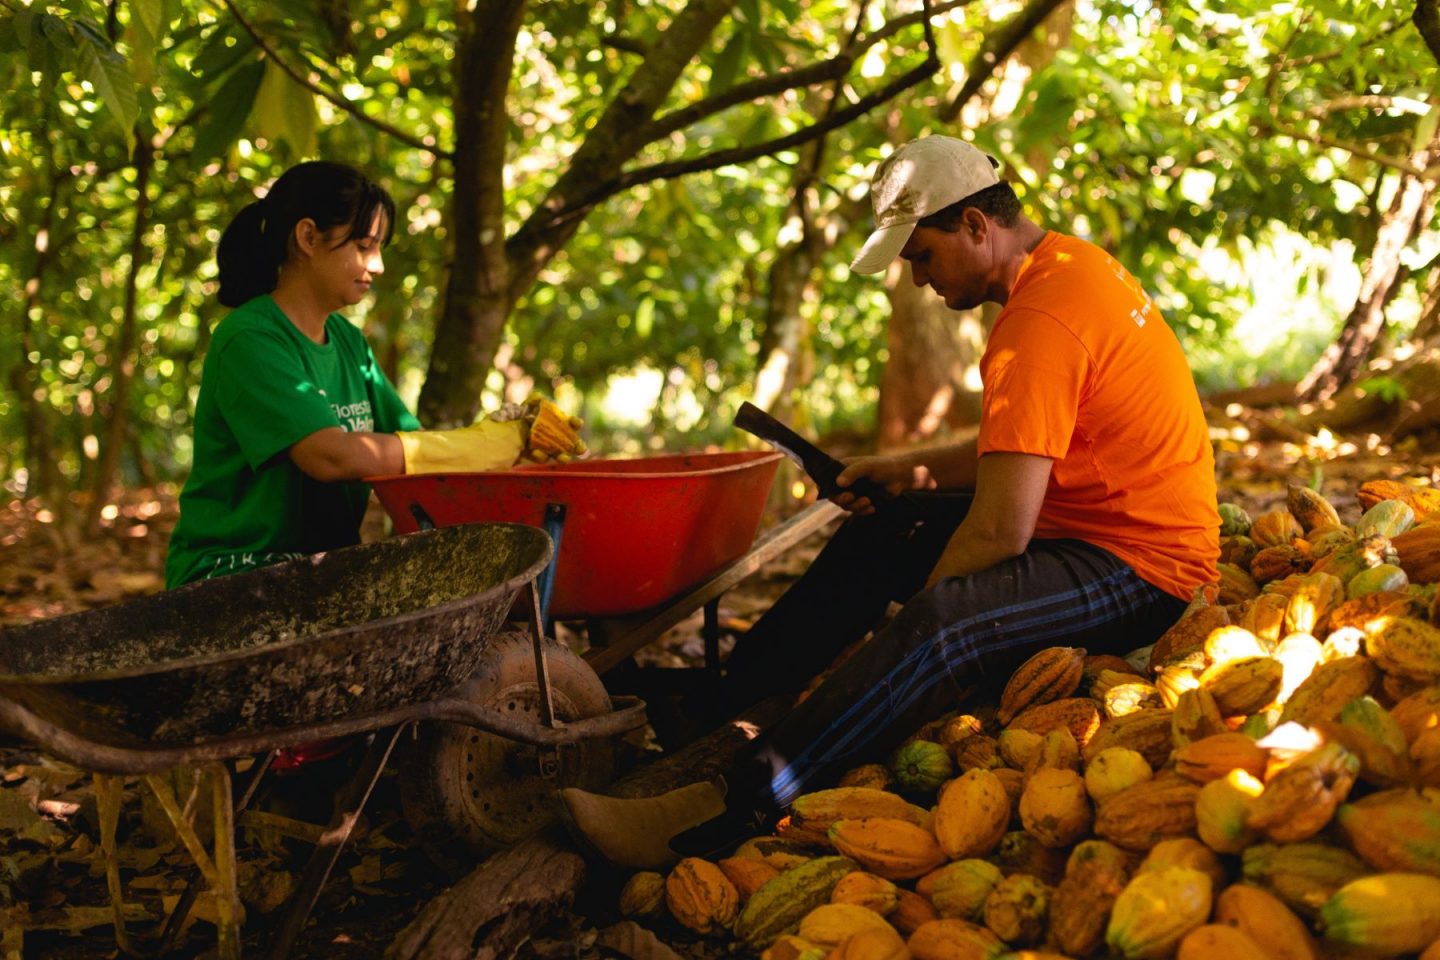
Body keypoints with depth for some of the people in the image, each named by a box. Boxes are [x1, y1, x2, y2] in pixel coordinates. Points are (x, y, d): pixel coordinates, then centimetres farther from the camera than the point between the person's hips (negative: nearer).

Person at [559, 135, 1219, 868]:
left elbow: (1000, 532, -27)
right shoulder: (1067, 263, 9)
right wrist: (911, 471, 8)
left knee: (940, 622, -36)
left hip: (1140, 568, -11)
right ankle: (720, 705, 16)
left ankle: (727, 814, -40)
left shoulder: (1040, 324, -25)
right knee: (872, 540, 15)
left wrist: (908, 627, -14)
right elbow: (1026, 449, 19)